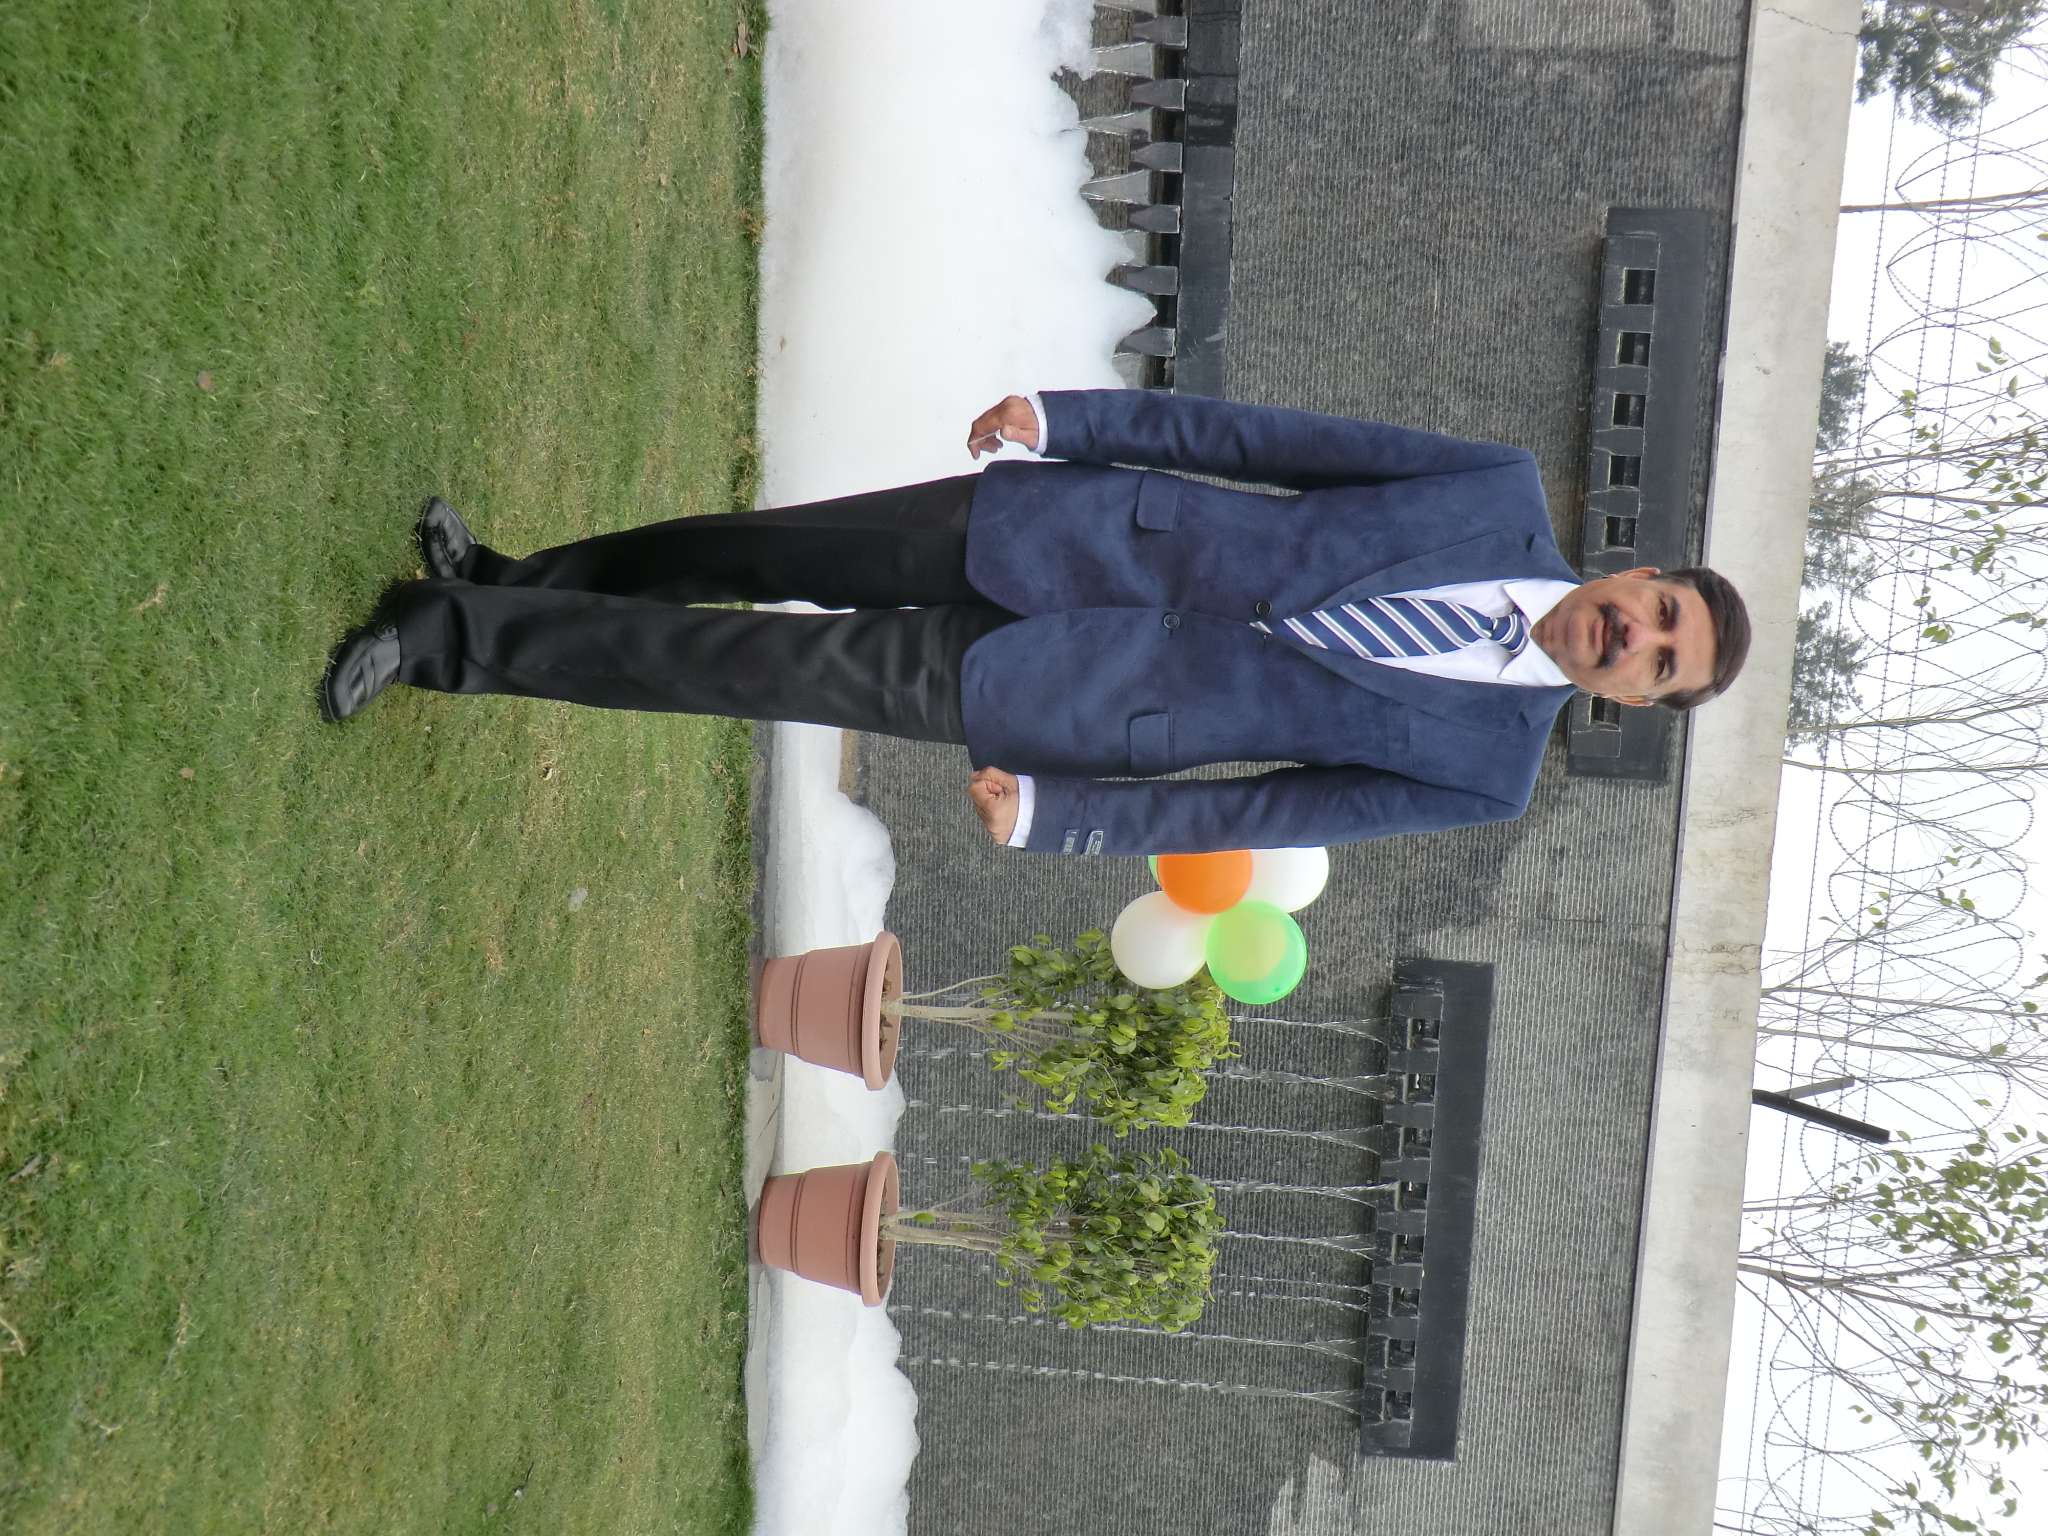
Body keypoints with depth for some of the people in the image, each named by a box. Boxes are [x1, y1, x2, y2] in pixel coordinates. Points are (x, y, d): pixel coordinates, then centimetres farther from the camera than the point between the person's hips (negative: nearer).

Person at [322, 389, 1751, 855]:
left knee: (757, 667, -6)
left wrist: (1055, 816, -10)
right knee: (766, 549, 2)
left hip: (1057, 704, -2)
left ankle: (462, 635, 10)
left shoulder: (1488, 772, -3)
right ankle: (500, 593, 27)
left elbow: (1259, 812, -4)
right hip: (1077, 529, 2)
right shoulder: (1505, 492, 0)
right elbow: (1277, 438, 1)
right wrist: (1067, 416, -3)